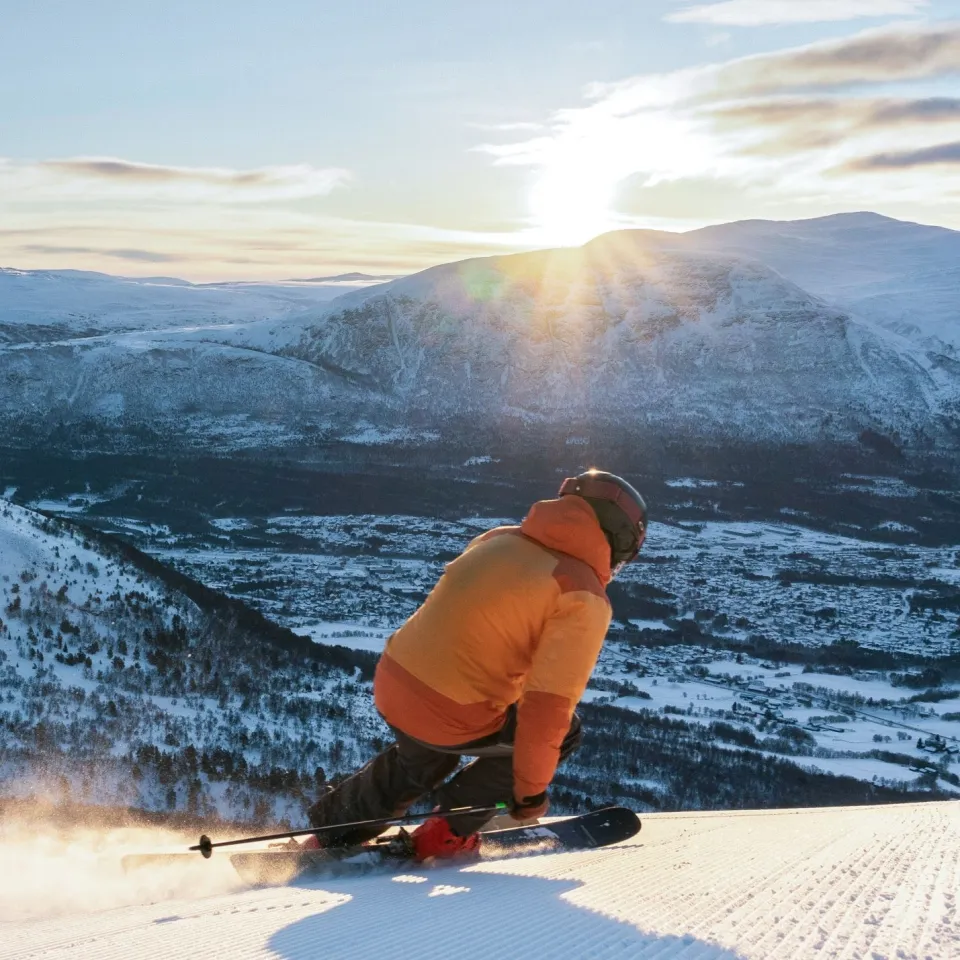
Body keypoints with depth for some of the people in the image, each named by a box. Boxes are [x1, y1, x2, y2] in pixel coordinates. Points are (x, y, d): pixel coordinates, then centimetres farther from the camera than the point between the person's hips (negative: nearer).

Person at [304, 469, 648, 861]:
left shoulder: (500, 538, 8)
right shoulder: (584, 600, -13)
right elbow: (548, 707, -19)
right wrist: (531, 788, -7)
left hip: (392, 685, 7)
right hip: (452, 719, -7)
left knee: (421, 763, 37)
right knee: (561, 731, 18)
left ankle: (331, 834, 47)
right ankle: (449, 833, 15)